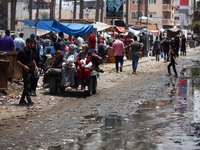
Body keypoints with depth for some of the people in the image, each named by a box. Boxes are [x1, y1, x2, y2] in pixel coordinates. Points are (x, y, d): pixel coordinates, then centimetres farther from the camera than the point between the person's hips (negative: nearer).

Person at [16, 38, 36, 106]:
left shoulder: (31, 51, 12)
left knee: (27, 87, 11)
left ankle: (22, 100, 20)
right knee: (27, 87, -5)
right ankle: (29, 101, -3)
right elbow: (17, 61, -9)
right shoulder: (21, 52, -8)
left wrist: (35, 66, 12)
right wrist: (24, 66, -21)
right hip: (26, 71, -7)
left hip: (31, 71, 7)